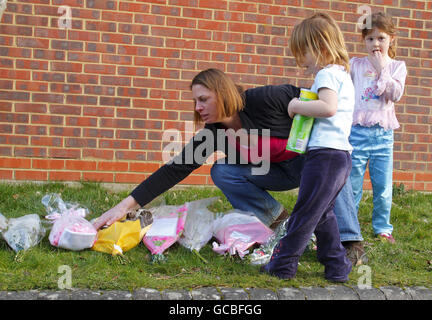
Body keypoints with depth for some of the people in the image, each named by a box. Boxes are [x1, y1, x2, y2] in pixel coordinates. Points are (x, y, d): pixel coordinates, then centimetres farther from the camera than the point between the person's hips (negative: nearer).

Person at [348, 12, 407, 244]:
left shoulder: (396, 66, 7)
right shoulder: (355, 64, 6)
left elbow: (395, 94, -9)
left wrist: (382, 69, -10)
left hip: (383, 134, 1)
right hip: (357, 131, 0)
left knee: (383, 187, 4)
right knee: (351, 185, 2)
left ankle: (382, 227, 22)